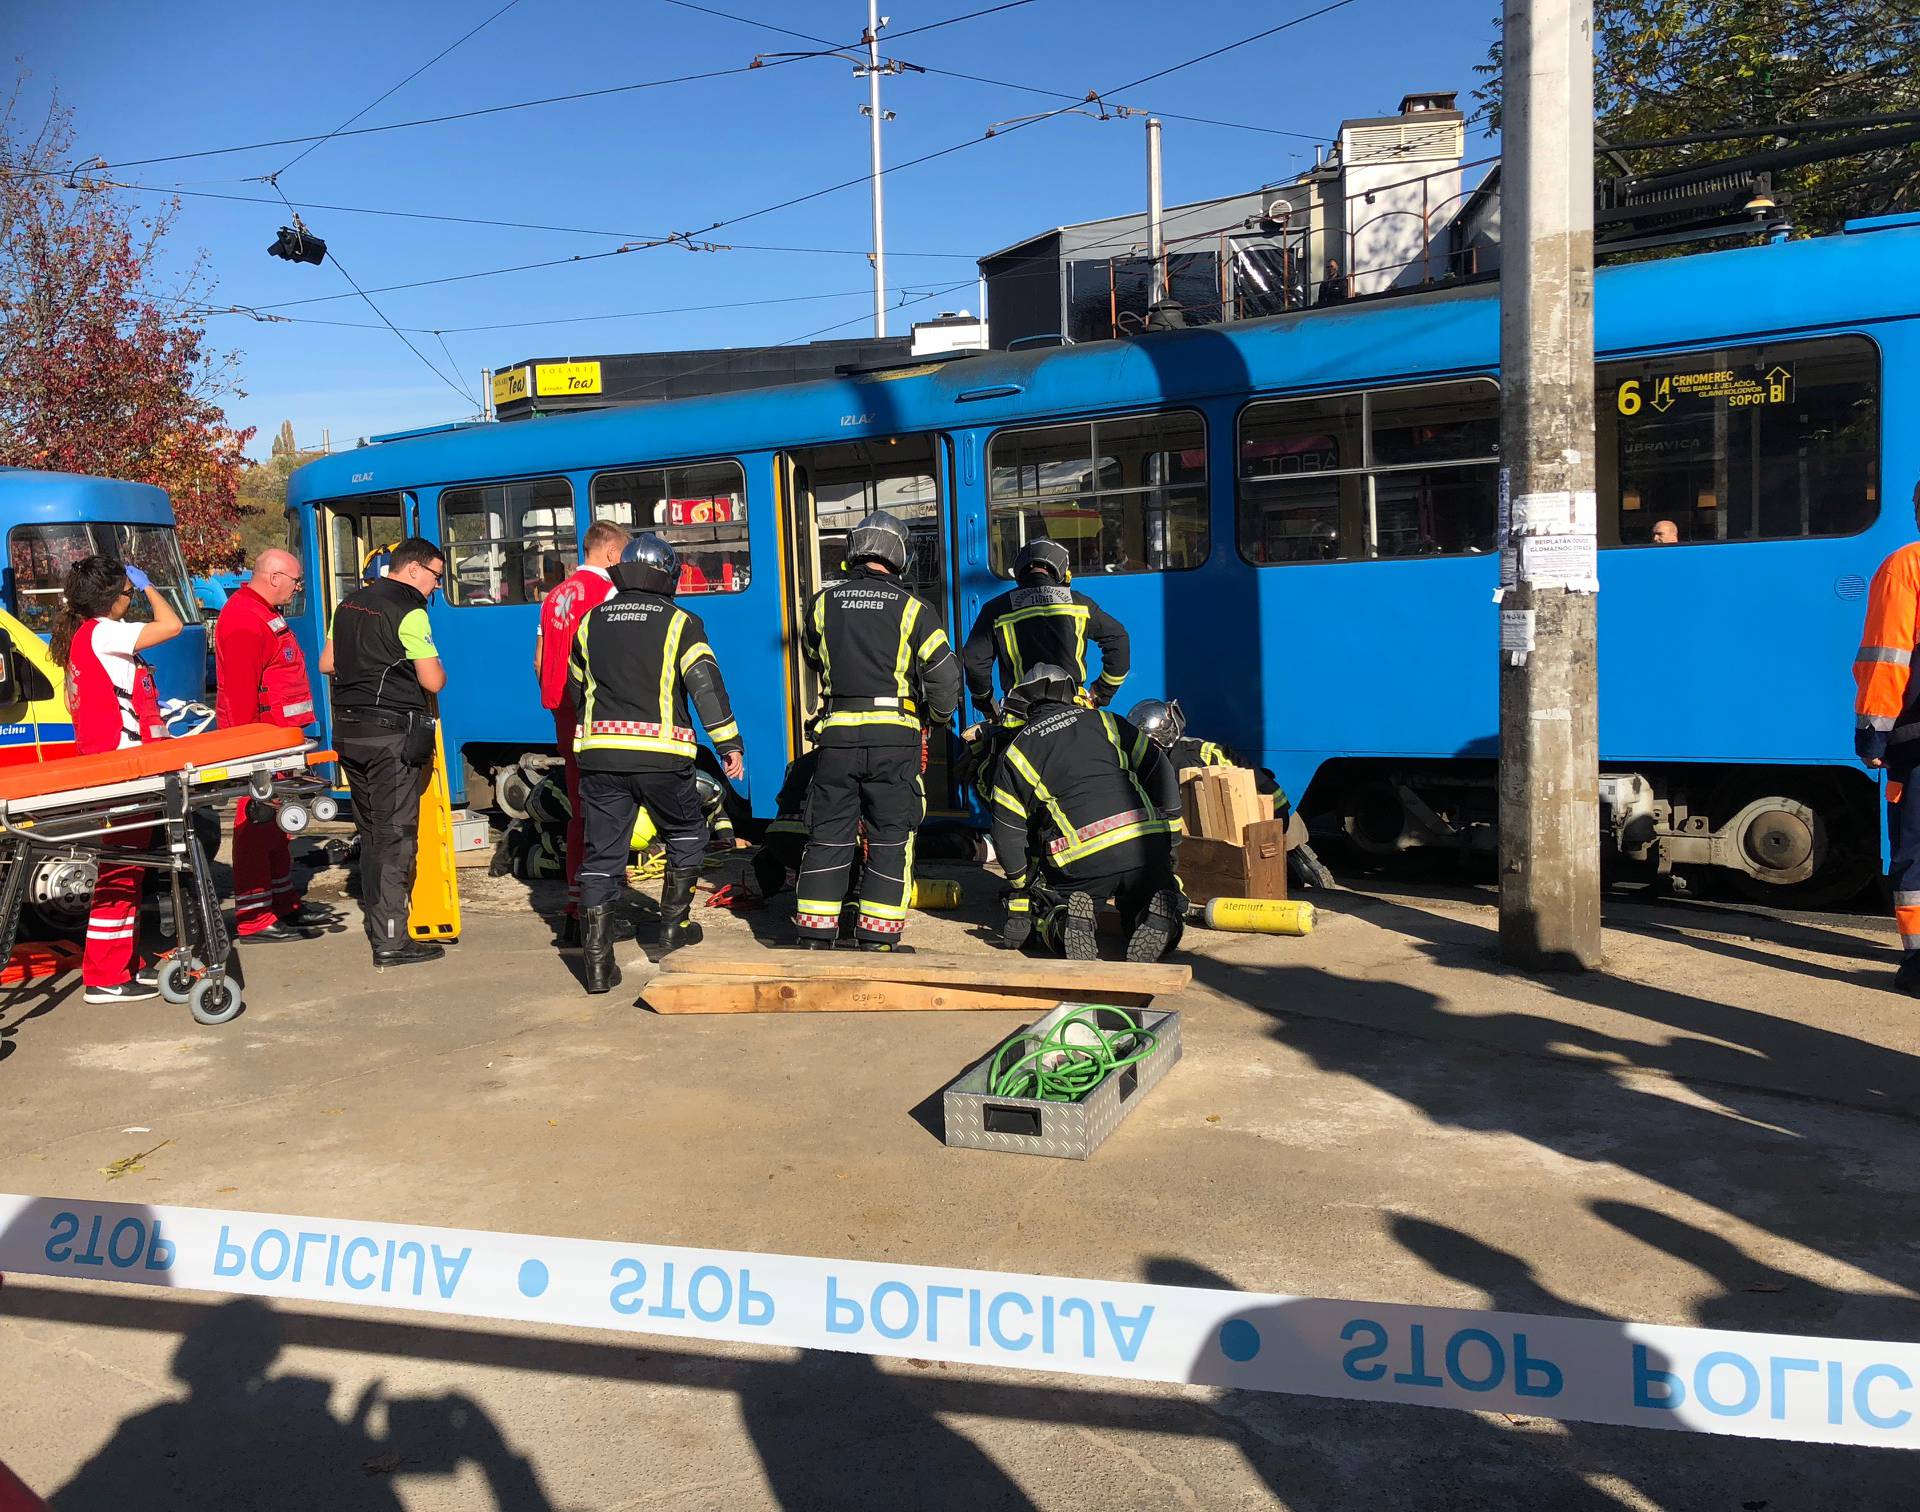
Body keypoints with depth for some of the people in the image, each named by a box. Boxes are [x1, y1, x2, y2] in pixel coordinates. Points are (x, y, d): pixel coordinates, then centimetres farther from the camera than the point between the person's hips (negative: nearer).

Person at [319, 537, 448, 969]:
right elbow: (433, 681, -14)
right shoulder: (409, 612, -12)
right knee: (395, 836, -5)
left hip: (348, 729, 8)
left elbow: (327, 663, 20)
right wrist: (434, 667, 6)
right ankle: (390, 941, -4)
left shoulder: (350, 604, 13)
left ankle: (376, 920, 28)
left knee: (370, 831, 18)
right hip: (391, 733, -8)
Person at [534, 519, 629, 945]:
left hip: (565, 716, 8)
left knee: (580, 811, 14)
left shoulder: (555, 596, 16)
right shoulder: (607, 592, -10)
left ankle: (576, 908, 19)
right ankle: (582, 910, -6)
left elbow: (540, 659, 18)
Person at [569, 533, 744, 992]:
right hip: (662, 755, -3)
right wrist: (729, 743, -6)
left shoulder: (591, 622, 14)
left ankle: (598, 962, 2)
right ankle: (673, 927, 25)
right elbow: (706, 683, -9)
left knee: (601, 855, 6)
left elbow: (576, 689, 23)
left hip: (600, 753, 3)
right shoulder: (680, 622, 0)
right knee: (686, 835, 21)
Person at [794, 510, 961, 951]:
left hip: (837, 733, 2)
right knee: (890, 837, 6)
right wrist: (940, 717, 16)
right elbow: (944, 672, -3)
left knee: (828, 835, 10)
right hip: (893, 736, -2)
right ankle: (877, 939, 6)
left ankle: (814, 938, 14)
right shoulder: (911, 608, -2)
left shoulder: (823, 602, 6)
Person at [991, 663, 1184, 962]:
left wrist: (1024, 889, 27)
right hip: (1146, 846, 2)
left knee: (1039, 912, 20)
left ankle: (1063, 925, -15)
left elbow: (1008, 835, 14)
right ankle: (1160, 915, -11)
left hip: (1080, 858, -2)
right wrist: (1170, 842, 21)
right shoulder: (1105, 722, 20)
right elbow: (1161, 774, 15)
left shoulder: (1016, 751, 16)